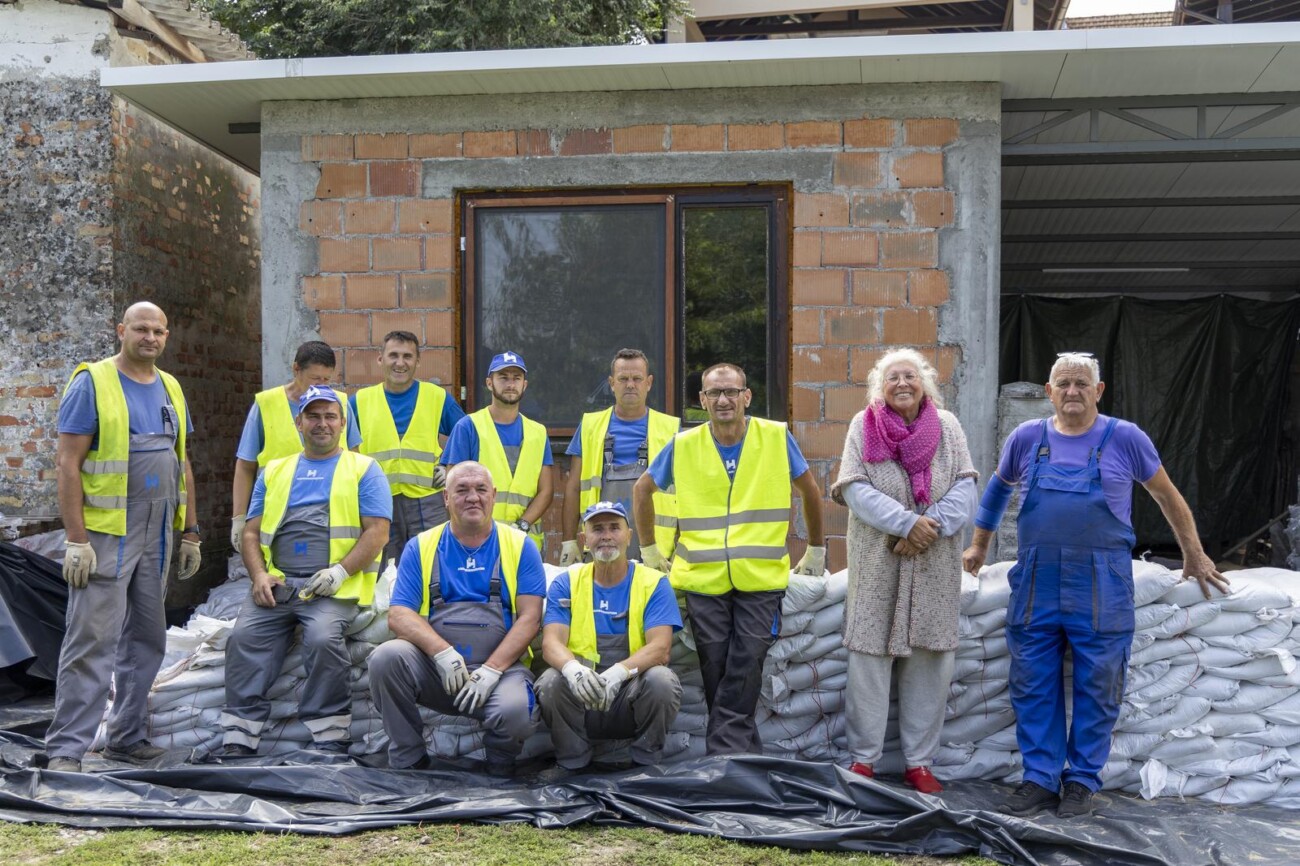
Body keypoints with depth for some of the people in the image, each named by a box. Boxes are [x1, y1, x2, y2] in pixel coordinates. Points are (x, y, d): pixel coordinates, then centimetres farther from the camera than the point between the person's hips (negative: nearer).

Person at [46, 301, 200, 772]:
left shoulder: (170, 389, 13)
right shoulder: (93, 382, -6)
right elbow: (68, 464, -10)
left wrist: (191, 533, 14)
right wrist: (76, 539, -16)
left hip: (158, 537, 7)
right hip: (107, 535, -6)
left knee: (146, 640, 11)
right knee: (92, 641, -7)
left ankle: (128, 737, 22)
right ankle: (66, 750, 0)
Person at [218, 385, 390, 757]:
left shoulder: (363, 469, 11)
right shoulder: (274, 471, 24)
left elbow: (378, 531, 0)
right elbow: (251, 532, 19)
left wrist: (340, 570, -14)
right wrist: (259, 575, -1)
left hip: (334, 587, -4)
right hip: (277, 583, 4)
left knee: (323, 637, -30)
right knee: (244, 636, -21)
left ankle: (331, 738, -18)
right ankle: (238, 738, -14)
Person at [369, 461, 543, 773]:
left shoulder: (520, 546, 6)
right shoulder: (420, 547, 9)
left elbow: (529, 618, -2)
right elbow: (399, 615, 0)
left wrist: (491, 671, -15)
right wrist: (442, 652, -18)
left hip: (501, 666, -2)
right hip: (434, 666, 2)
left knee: (515, 712, -33)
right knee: (387, 656, -27)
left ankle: (500, 764, 5)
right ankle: (408, 763, -7)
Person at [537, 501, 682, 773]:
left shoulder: (654, 583, 0)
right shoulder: (565, 584, 5)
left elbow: (660, 648, -13)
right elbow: (551, 642, -9)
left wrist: (619, 672, -34)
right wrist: (572, 668, -34)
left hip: (631, 693, -1)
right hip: (580, 696, 1)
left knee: (660, 679, -31)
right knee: (551, 683, -29)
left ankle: (647, 767, -6)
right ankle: (572, 768, -5)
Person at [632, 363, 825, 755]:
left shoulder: (777, 438, -1)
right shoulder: (684, 446, 2)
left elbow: (809, 490, 13)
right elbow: (642, 490, 17)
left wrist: (816, 550, 17)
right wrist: (648, 549, 16)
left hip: (761, 578, -1)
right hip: (702, 578, 2)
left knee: (745, 672, -5)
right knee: (716, 674, 4)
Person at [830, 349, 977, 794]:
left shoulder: (947, 426, 6)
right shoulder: (863, 426, 0)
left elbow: (965, 488, 0)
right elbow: (856, 490, -9)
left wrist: (933, 526, -15)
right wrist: (909, 522, -17)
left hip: (935, 565, 2)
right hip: (878, 562, -2)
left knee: (929, 661, 6)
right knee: (870, 657, 1)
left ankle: (919, 761, 18)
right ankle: (863, 758, 13)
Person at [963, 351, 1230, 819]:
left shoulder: (1125, 438, -1)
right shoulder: (1026, 438, 5)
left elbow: (1166, 495, 11)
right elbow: (999, 487, 23)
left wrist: (1194, 555, 16)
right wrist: (979, 545, 27)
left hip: (1101, 585, -2)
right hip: (1036, 581, 3)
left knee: (1096, 687, 5)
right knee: (1032, 686, 6)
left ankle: (1082, 781, 18)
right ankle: (1040, 779, 17)